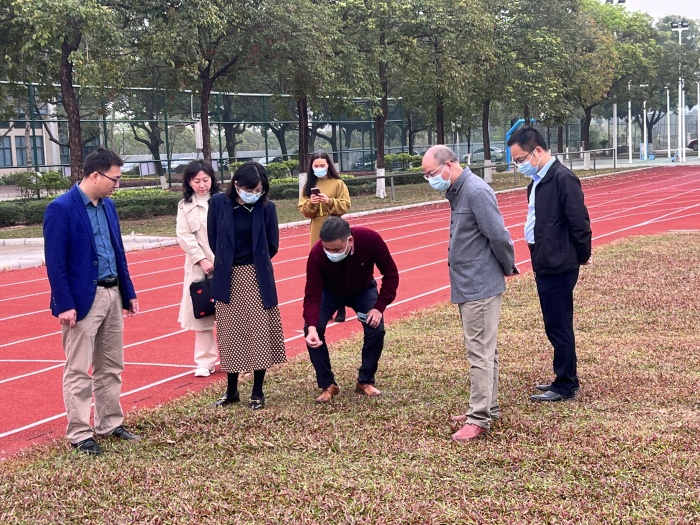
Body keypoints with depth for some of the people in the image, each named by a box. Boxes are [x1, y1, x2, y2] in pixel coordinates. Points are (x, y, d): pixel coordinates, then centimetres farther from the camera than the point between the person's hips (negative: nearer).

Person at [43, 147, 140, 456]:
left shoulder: (108, 205, 10)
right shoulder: (61, 208, -13)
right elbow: (55, 262, -16)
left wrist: (128, 292, 13)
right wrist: (64, 305, -19)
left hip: (112, 294, 8)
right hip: (83, 298, -8)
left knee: (111, 366, 15)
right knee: (79, 371, 0)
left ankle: (110, 424, 26)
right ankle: (79, 434, 8)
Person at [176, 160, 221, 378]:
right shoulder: (185, 206, 6)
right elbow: (184, 236, 0)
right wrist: (202, 260, -10)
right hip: (200, 267, 1)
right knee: (202, 314, 3)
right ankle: (205, 362, 10)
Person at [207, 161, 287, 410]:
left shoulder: (266, 207, -7)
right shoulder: (218, 203, -7)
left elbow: (272, 246, 2)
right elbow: (213, 240, 4)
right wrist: (228, 262, 11)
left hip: (257, 277, -1)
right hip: (228, 277, 1)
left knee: (259, 333, 3)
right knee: (230, 334, 9)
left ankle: (258, 393, 14)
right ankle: (232, 390, 23)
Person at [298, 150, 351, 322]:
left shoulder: (338, 183, -2)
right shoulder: (309, 185, 8)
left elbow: (345, 206, -6)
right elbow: (303, 210, 5)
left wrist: (329, 201, -19)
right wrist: (311, 203, -15)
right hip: (317, 234, 3)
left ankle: (340, 309, 7)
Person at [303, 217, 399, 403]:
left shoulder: (370, 239, -37)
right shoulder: (317, 254, -38)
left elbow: (390, 273, -21)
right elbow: (312, 295, -34)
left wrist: (379, 306, -26)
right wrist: (311, 327, -49)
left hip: (363, 290, 0)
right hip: (329, 292, 0)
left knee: (376, 329, -18)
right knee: (312, 331, -20)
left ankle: (365, 381, 3)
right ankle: (327, 385, -4)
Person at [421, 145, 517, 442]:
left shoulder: (476, 192, -19)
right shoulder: (457, 192, 11)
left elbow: (499, 236, -20)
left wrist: (508, 268, -5)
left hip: (480, 287, -10)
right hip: (467, 285, 10)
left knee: (480, 352, -6)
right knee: (483, 351, 17)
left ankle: (479, 418, -1)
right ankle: (489, 408, 27)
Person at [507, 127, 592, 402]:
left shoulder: (563, 179, -17)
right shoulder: (537, 180, 12)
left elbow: (579, 221, -16)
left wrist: (582, 256, -6)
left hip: (559, 266, -9)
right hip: (544, 264, 9)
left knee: (559, 326, -1)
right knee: (555, 326, 17)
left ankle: (565, 387, 9)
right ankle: (565, 378, 28)